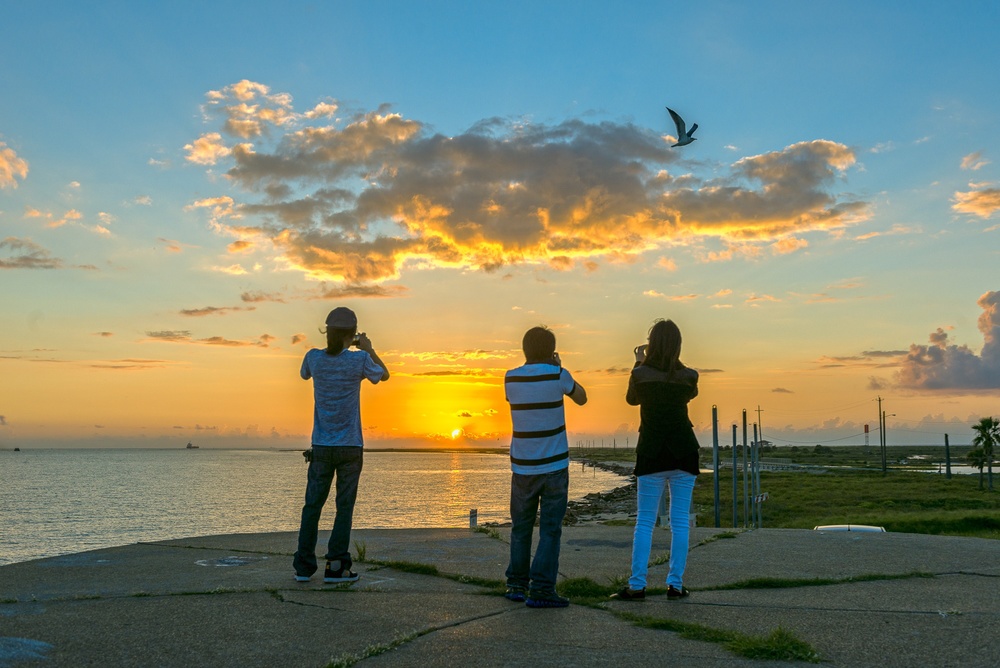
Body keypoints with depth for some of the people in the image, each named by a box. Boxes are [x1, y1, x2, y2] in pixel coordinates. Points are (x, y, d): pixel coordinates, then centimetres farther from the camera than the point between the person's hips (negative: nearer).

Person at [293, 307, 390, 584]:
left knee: (312, 505, 8)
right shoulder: (359, 359, -9)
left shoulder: (314, 358, -3)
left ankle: (304, 566, 10)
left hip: (321, 446, 2)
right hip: (350, 446, -2)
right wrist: (369, 349, 21)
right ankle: (336, 566, 2)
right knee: (344, 506, 3)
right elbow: (384, 374, 11)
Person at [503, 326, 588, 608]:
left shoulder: (510, 378, 1)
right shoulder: (557, 375, -8)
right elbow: (581, 398, 9)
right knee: (550, 529, 0)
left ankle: (517, 585, 20)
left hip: (522, 467, 3)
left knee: (521, 527, 14)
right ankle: (541, 589, -4)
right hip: (554, 466, -3)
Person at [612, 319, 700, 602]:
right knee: (680, 521, 6)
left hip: (652, 454, -1)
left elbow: (631, 399, 10)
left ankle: (637, 585, 1)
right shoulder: (687, 377, -4)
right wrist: (672, 362, 21)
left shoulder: (641, 374, -10)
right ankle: (675, 584, 7)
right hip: (684, 453, 1)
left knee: (644, 521, 4)